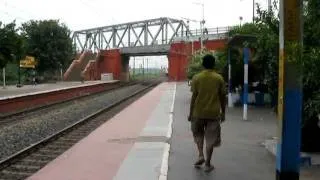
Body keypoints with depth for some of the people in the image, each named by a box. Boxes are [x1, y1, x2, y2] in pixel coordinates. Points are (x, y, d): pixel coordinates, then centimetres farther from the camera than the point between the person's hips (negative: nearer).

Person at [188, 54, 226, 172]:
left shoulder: (196, 78, -5)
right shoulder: (219, 78, -2)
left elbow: (194, 97, -5)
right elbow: (222, 97, 1)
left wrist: (191, 113, 3)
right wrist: (223, 112, 11)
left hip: (198, 112, 0)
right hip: (213, 113, 0)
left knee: (198, 134, 21)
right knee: (210, 138, 7)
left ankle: (201, 155, 7)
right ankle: (208, 164, 10)